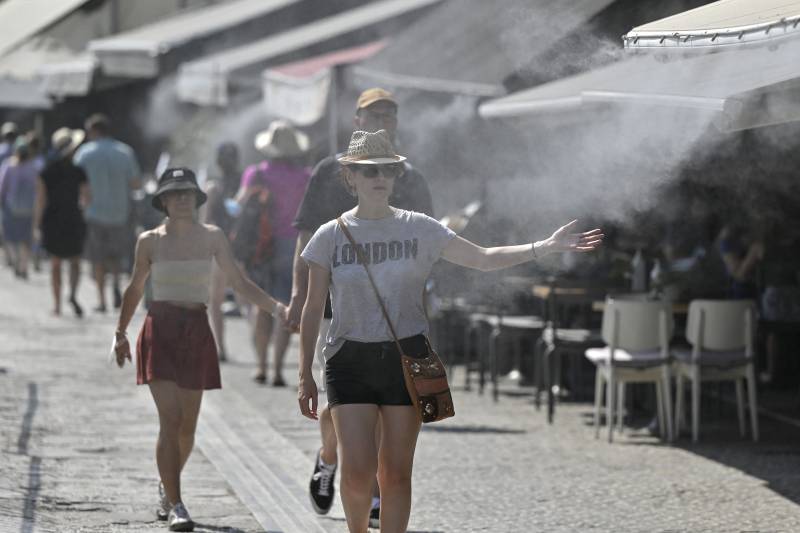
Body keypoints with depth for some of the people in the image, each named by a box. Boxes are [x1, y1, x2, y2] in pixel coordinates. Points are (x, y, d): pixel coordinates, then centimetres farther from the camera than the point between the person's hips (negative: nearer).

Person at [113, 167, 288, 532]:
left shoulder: (212, 237, 3)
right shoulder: (150, 241, 0)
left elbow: (239, 283, 4)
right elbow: (135, 289, 13)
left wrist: (278, 309, -7)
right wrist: (120, 333, 17)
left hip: (196, 331, 2)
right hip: (160, 329, -2)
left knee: (187, 427, 9)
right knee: (170, 421, -12)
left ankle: (167, 486, 36)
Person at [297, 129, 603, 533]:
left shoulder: (418, 229, 3)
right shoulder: (331, 236, 0)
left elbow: (483, 259, 7)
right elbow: (313, 310, 5)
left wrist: (548, 246, -3)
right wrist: (305, 376, 2)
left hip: (406, 358, 1)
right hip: (350, 361, -1)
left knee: (396, 473, 3)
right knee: (357, 471, -11)